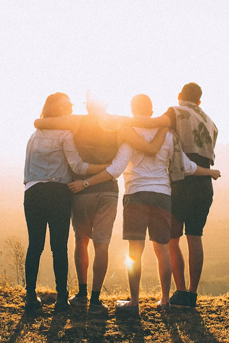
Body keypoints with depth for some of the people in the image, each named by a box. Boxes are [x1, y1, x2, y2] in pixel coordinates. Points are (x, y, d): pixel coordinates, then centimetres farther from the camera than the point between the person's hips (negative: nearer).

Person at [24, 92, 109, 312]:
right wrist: (109, 167, -8)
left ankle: (31, 296, 6)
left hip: (32, 193, 5)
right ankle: (61, 298, -1)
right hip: (57, 193, -5)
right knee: (59, 246, -1)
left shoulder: (35, 135, 19)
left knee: (34, 245, 6)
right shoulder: (64, 134, -1)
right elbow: (77, 166, -9)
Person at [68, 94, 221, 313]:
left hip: (137, 195, -4)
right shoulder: (166, 135, 9)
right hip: (162, 195, 4)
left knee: (135, 250, -4)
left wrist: (86, 183, -11)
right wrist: (210, 172, 30)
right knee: (162, 249, 11)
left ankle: (134, 302, -4)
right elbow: (186, 166, 12)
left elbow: (115, 169, -13)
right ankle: (165, 300, 16)